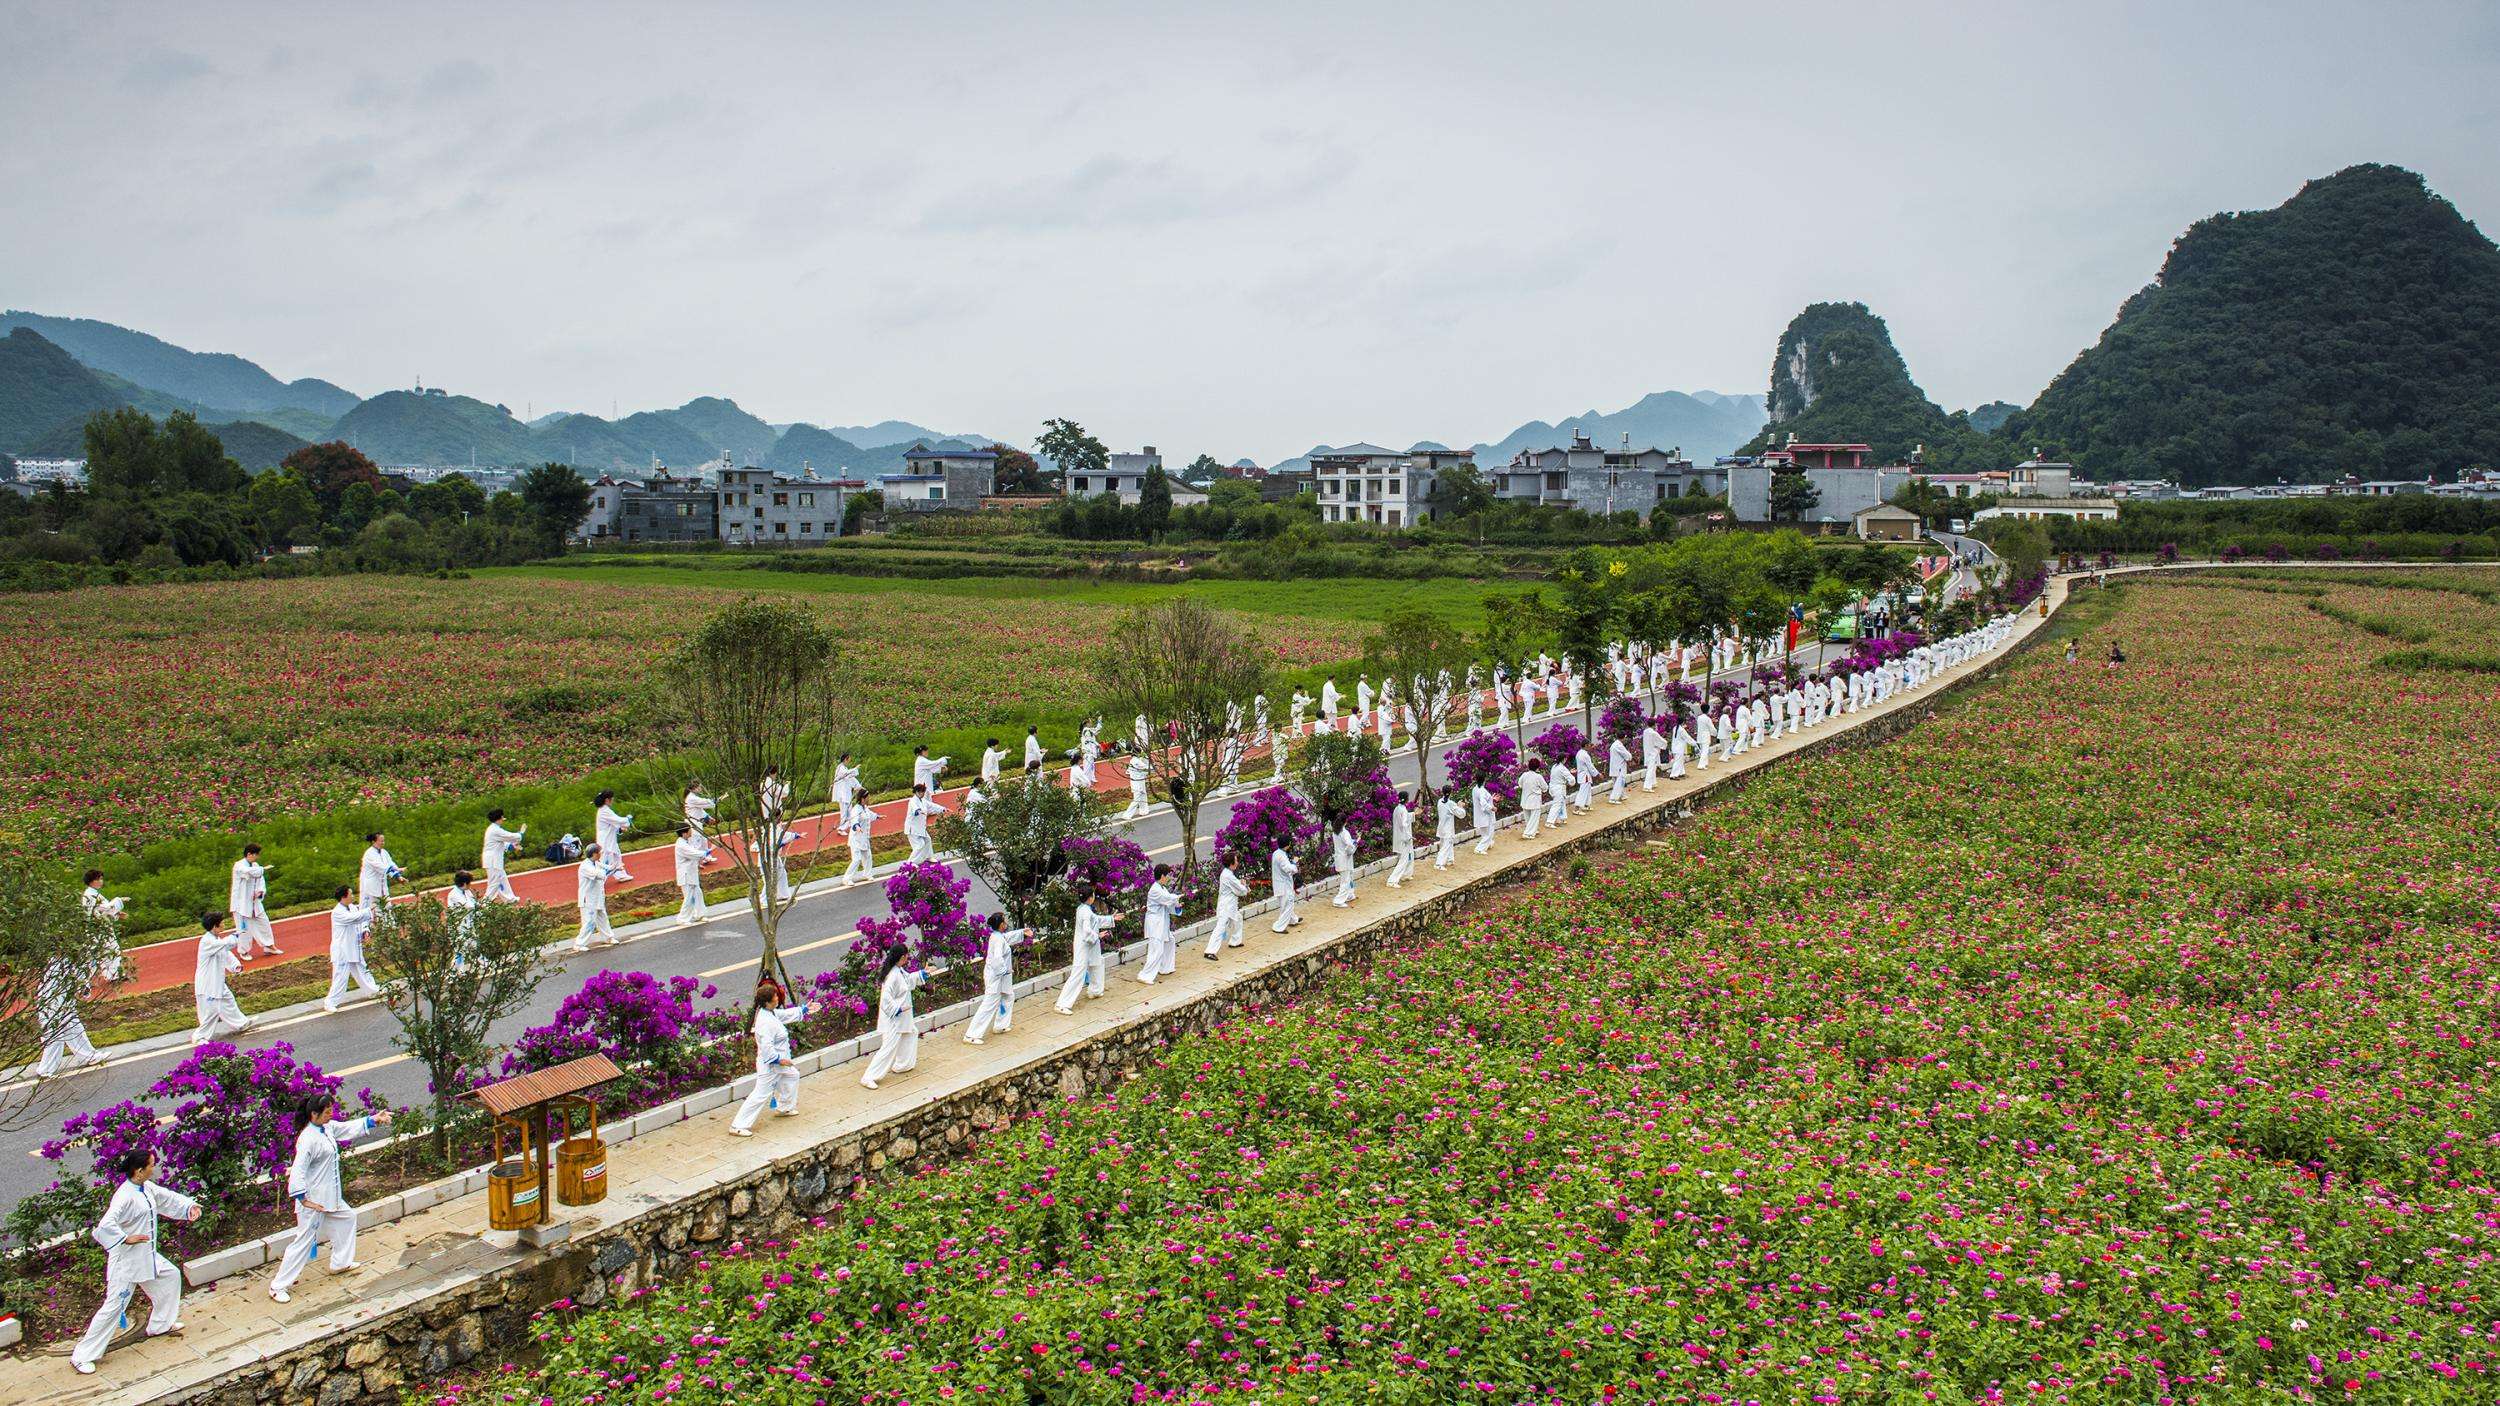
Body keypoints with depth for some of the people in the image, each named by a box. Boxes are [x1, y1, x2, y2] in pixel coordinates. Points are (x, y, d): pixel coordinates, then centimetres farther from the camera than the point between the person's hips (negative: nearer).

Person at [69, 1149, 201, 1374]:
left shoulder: (147, 1187, 1)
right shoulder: (125, 1195, -27)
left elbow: (167, 1197, 15)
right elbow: (106, 1225, -36)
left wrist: (190, 1206, 0)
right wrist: (127, 1239, -25)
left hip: (147, 1255, 9)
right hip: (127, 1259, -9)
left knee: (171, 1276, 22)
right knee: (114, 1307, -4)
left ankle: (160, 1325, 41)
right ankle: (82, 1356, 8)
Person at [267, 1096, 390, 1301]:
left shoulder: (327, 1128, 1)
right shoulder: (308, 1138, -26)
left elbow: (349, 1128, 18)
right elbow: (297, 1171, -27)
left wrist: (374, 1120, 10)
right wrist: (303, 1199, -26)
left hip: (330, 1195, 10)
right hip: (313, 1199, -10)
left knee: (347, 1217, 24)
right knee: (304, 1240, -3)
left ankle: (340, 1263, 40)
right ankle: (278, 1286, 8)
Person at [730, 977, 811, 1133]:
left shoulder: (771, 1012, 0)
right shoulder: (765, 1022, -30)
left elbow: (785, 1014, 20)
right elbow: (766, 1047, -31)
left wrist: (804, 1009, 25)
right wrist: (779, 1059, -21)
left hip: (778, 1059, 11)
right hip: (770, 1063, -11)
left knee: (792, 1075, 30)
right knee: (761, 1095, -6)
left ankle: (783, 1108, 46)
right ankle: (738, 1126, -2)